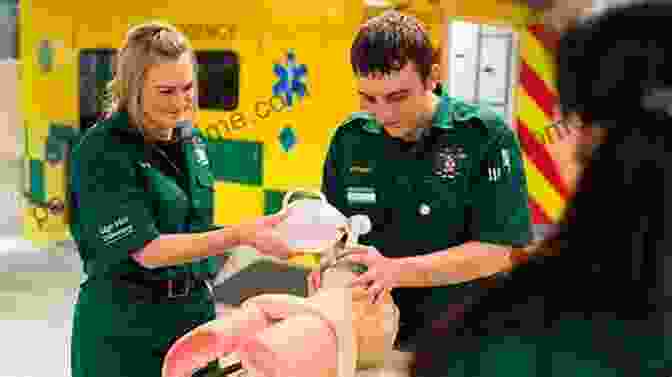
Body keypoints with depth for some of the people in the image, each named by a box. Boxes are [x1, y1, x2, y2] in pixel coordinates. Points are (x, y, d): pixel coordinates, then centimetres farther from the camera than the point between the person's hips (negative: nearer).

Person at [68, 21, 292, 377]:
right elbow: (146, 250, -21)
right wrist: (241, 235, -28)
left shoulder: (190, 138, 3)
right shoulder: (101, 152, -17)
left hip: (195, 309, 6)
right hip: (126, 322, -6)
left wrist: (201, 293, 15)